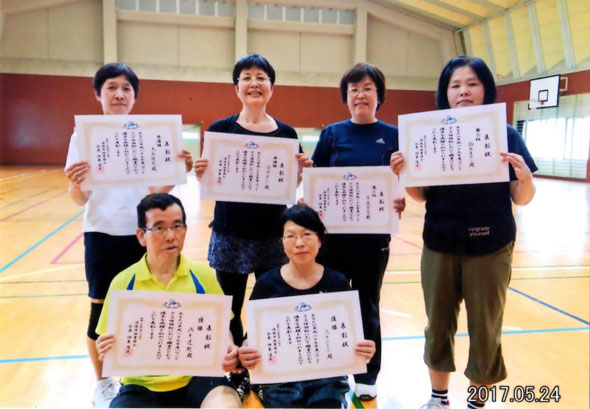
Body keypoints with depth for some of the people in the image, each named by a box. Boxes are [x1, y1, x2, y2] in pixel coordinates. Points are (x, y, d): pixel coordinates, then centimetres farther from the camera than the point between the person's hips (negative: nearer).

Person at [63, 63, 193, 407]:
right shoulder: (84, 135, -3)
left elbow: (156, 191, 2)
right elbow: (80, 200, -6)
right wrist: (75, 184, -28)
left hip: (142, 234, 2)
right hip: (102, 235, -1)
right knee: (102, 311, 8)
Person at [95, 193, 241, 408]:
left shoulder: (203, 276, 1)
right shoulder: (123, 283, 0)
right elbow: (111, 346, 7)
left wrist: (228, 353, -14)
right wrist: (106, 352, -16)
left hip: (196, 379, -1)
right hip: (143, 385, 2)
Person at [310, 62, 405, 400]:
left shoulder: (393, 136, 1)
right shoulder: (332, 133, 3)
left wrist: (401, 202, -19)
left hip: (374, 235, -1)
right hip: (334, 232, 1)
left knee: (368, 306, 12)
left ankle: (367, 376, 29)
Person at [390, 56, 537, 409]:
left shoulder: (506, 136, -4)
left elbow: (521, 199, -4)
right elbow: (422, 195, 2)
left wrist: (525, 177, -24)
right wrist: (403, 175, -16)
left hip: (490, 249, -1)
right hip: (440, 246, 2)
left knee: (485, 331, 10)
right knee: (439, 325, 14)